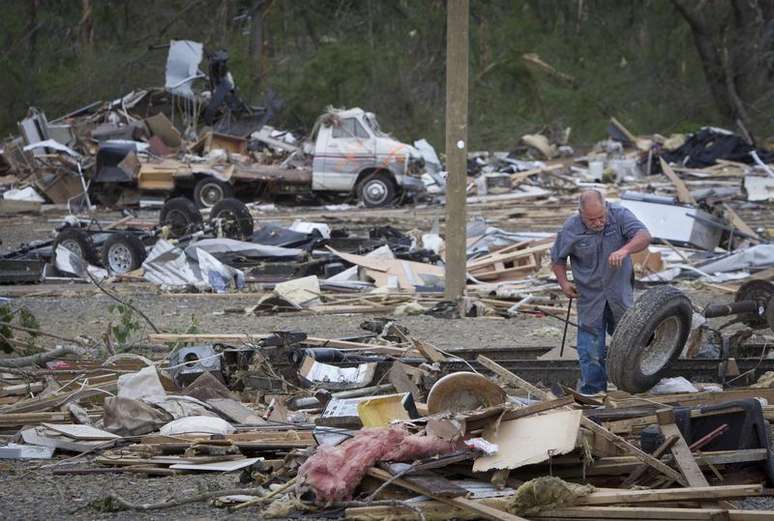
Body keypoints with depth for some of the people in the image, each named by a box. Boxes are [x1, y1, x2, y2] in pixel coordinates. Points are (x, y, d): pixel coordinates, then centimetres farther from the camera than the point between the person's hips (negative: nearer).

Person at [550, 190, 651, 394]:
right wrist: (563, 282, -12)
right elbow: (557, 259, 3)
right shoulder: (571, 229, -12)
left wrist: (624, 250, -46)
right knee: (591, 348, -1)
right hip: (589, 296, -1)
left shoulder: (620, 216, -14)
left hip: (620, 294, 1)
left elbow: (644, 236, -27)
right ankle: (592, 393, 9)